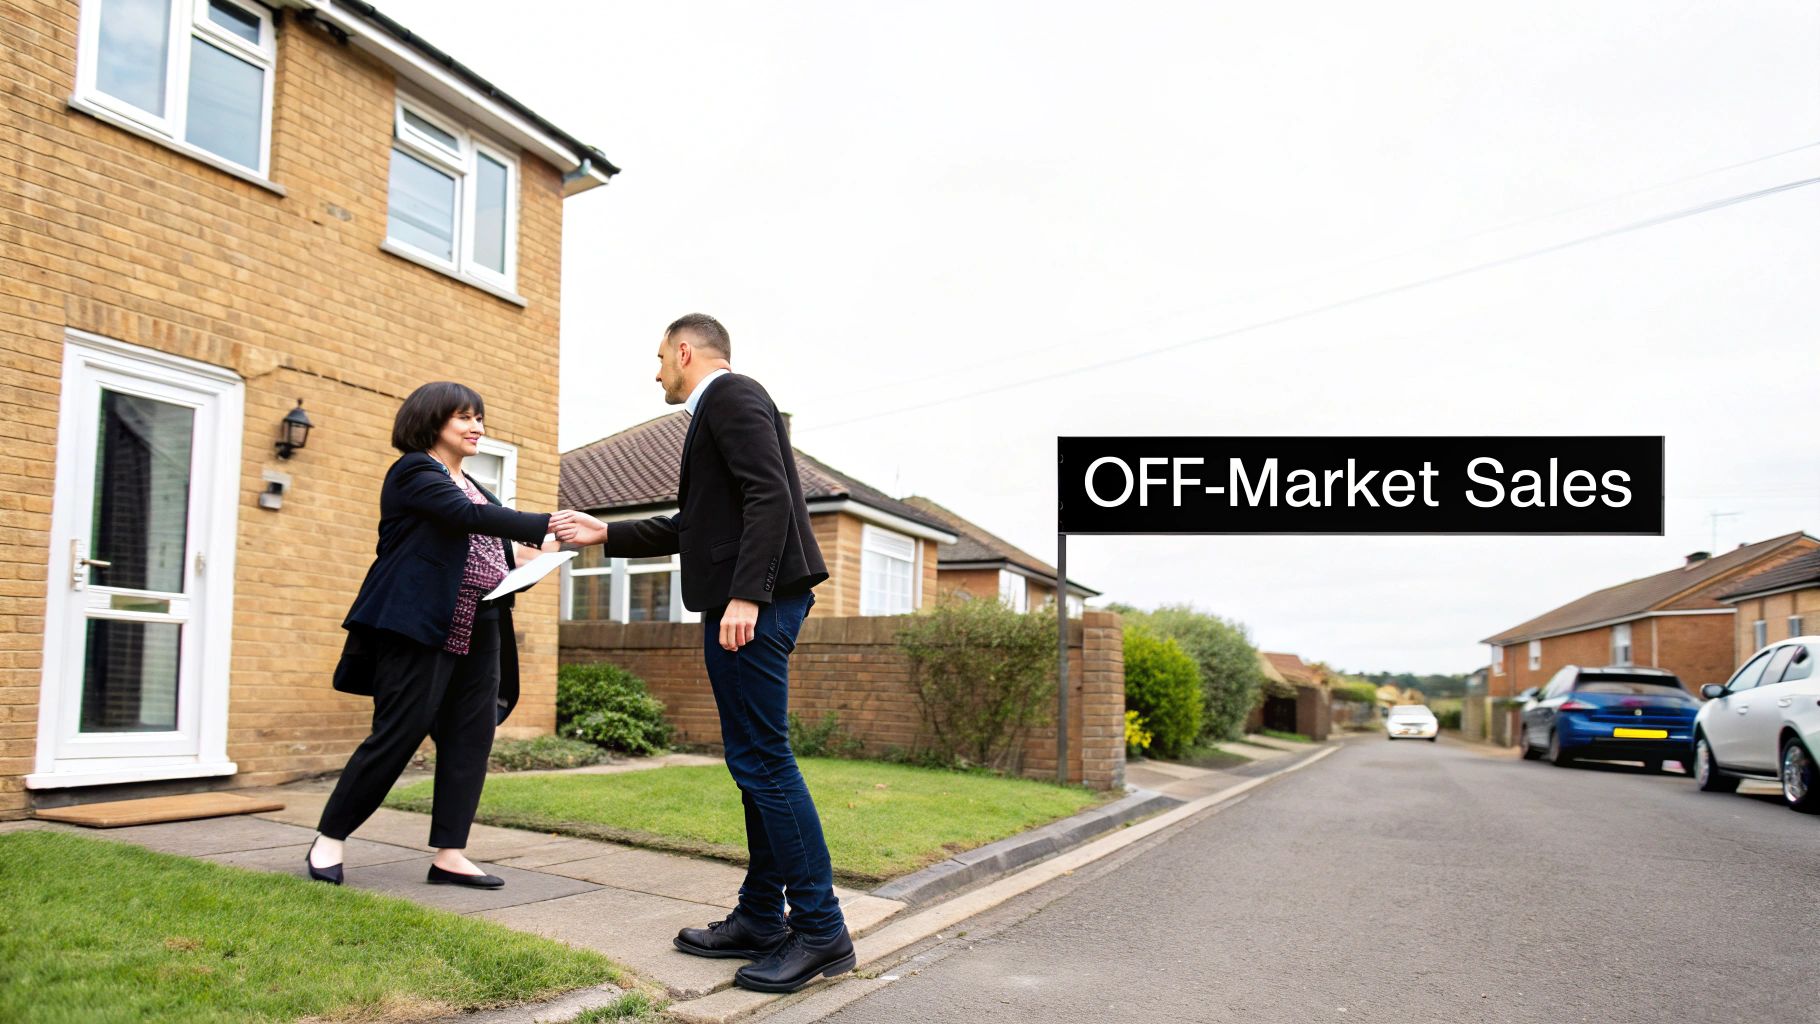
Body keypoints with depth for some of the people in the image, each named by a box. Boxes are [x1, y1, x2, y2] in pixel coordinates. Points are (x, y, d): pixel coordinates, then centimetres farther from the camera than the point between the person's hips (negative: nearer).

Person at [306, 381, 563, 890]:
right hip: (421, 629, -8)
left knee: (470, 741, 3)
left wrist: (519, 559, -2)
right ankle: (328, 839, 13)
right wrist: (547, 526, -28)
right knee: (398, 734, -4)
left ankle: (449, 854, 8)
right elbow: (470, 516, -22)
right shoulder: (413, 471, -5)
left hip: (479, 634, 8)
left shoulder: (471, 485, 21)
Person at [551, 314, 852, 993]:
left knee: (763, 761, -9)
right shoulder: (718, 410, 25)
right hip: (740, 600, 10)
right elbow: (692, 527, 29)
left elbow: (770, 496, -19)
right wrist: (604, 535, 29)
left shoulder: (731, 394, -5)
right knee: (755, 763, 11)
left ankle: (820, 931, -3)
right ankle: (760, 920, 19)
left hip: (752, 602, -10)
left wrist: (745, 596, -26)